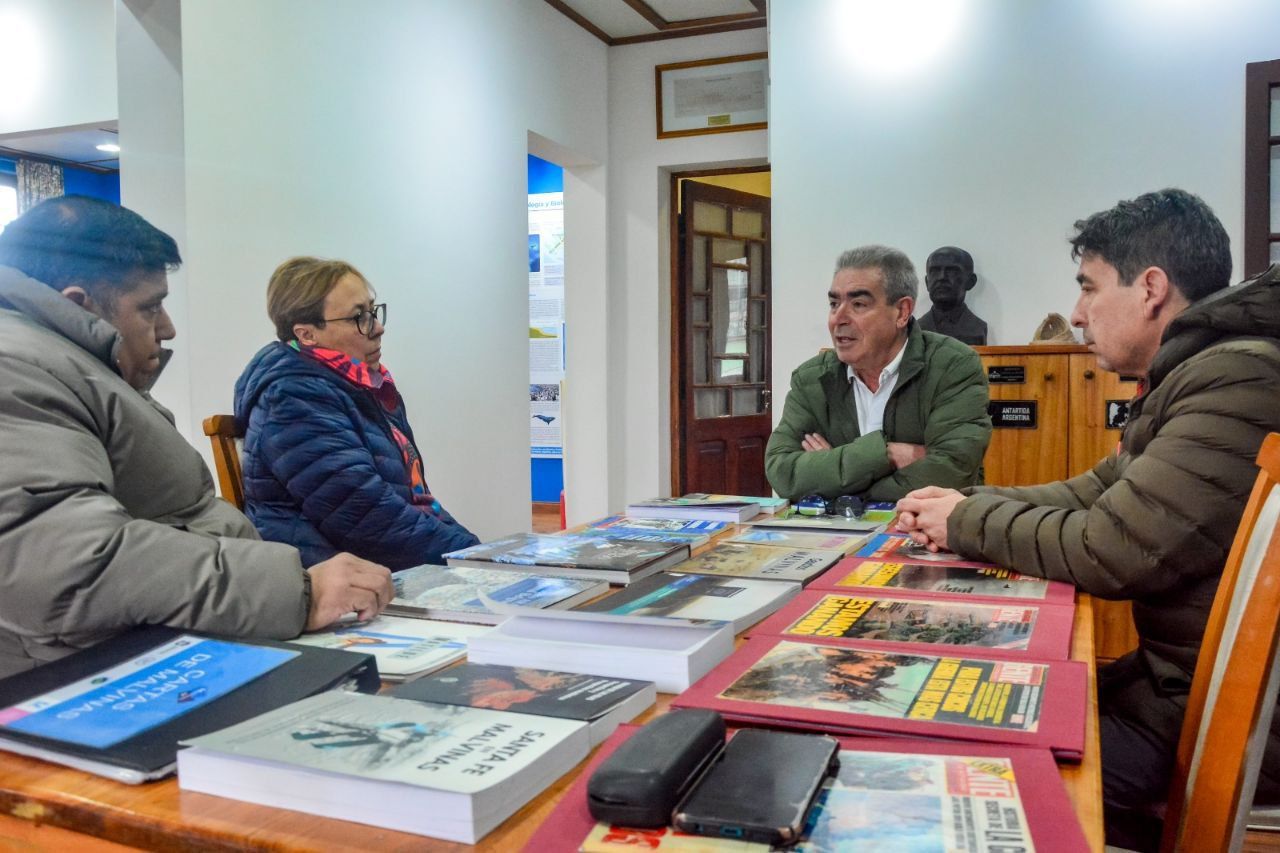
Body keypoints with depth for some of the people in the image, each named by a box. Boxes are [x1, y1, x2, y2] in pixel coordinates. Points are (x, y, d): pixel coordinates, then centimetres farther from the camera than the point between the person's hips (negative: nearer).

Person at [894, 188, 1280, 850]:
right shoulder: (1190, 376, 10)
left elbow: (1104, 554, -24)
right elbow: (1092, 493, 16)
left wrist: (967, 522, -8)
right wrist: (966, 501, 1)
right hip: (1179, 676, 9)